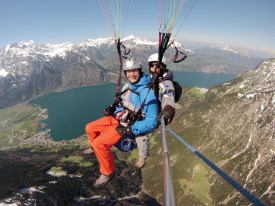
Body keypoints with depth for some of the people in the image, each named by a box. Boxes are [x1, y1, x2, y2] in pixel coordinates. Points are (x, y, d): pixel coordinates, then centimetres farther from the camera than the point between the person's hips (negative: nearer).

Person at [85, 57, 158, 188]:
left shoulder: (148, 93, -23)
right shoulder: (128, 86, 0)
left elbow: (151, 122, -21)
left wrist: (131, 129, -26)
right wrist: (112, 109, 0)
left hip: (127, 126, -8)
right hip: (116, 117, 8)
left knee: (99, 143, -21)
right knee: (89, 128, 12)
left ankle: (107, 173, 4)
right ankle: (95, 149, 44)